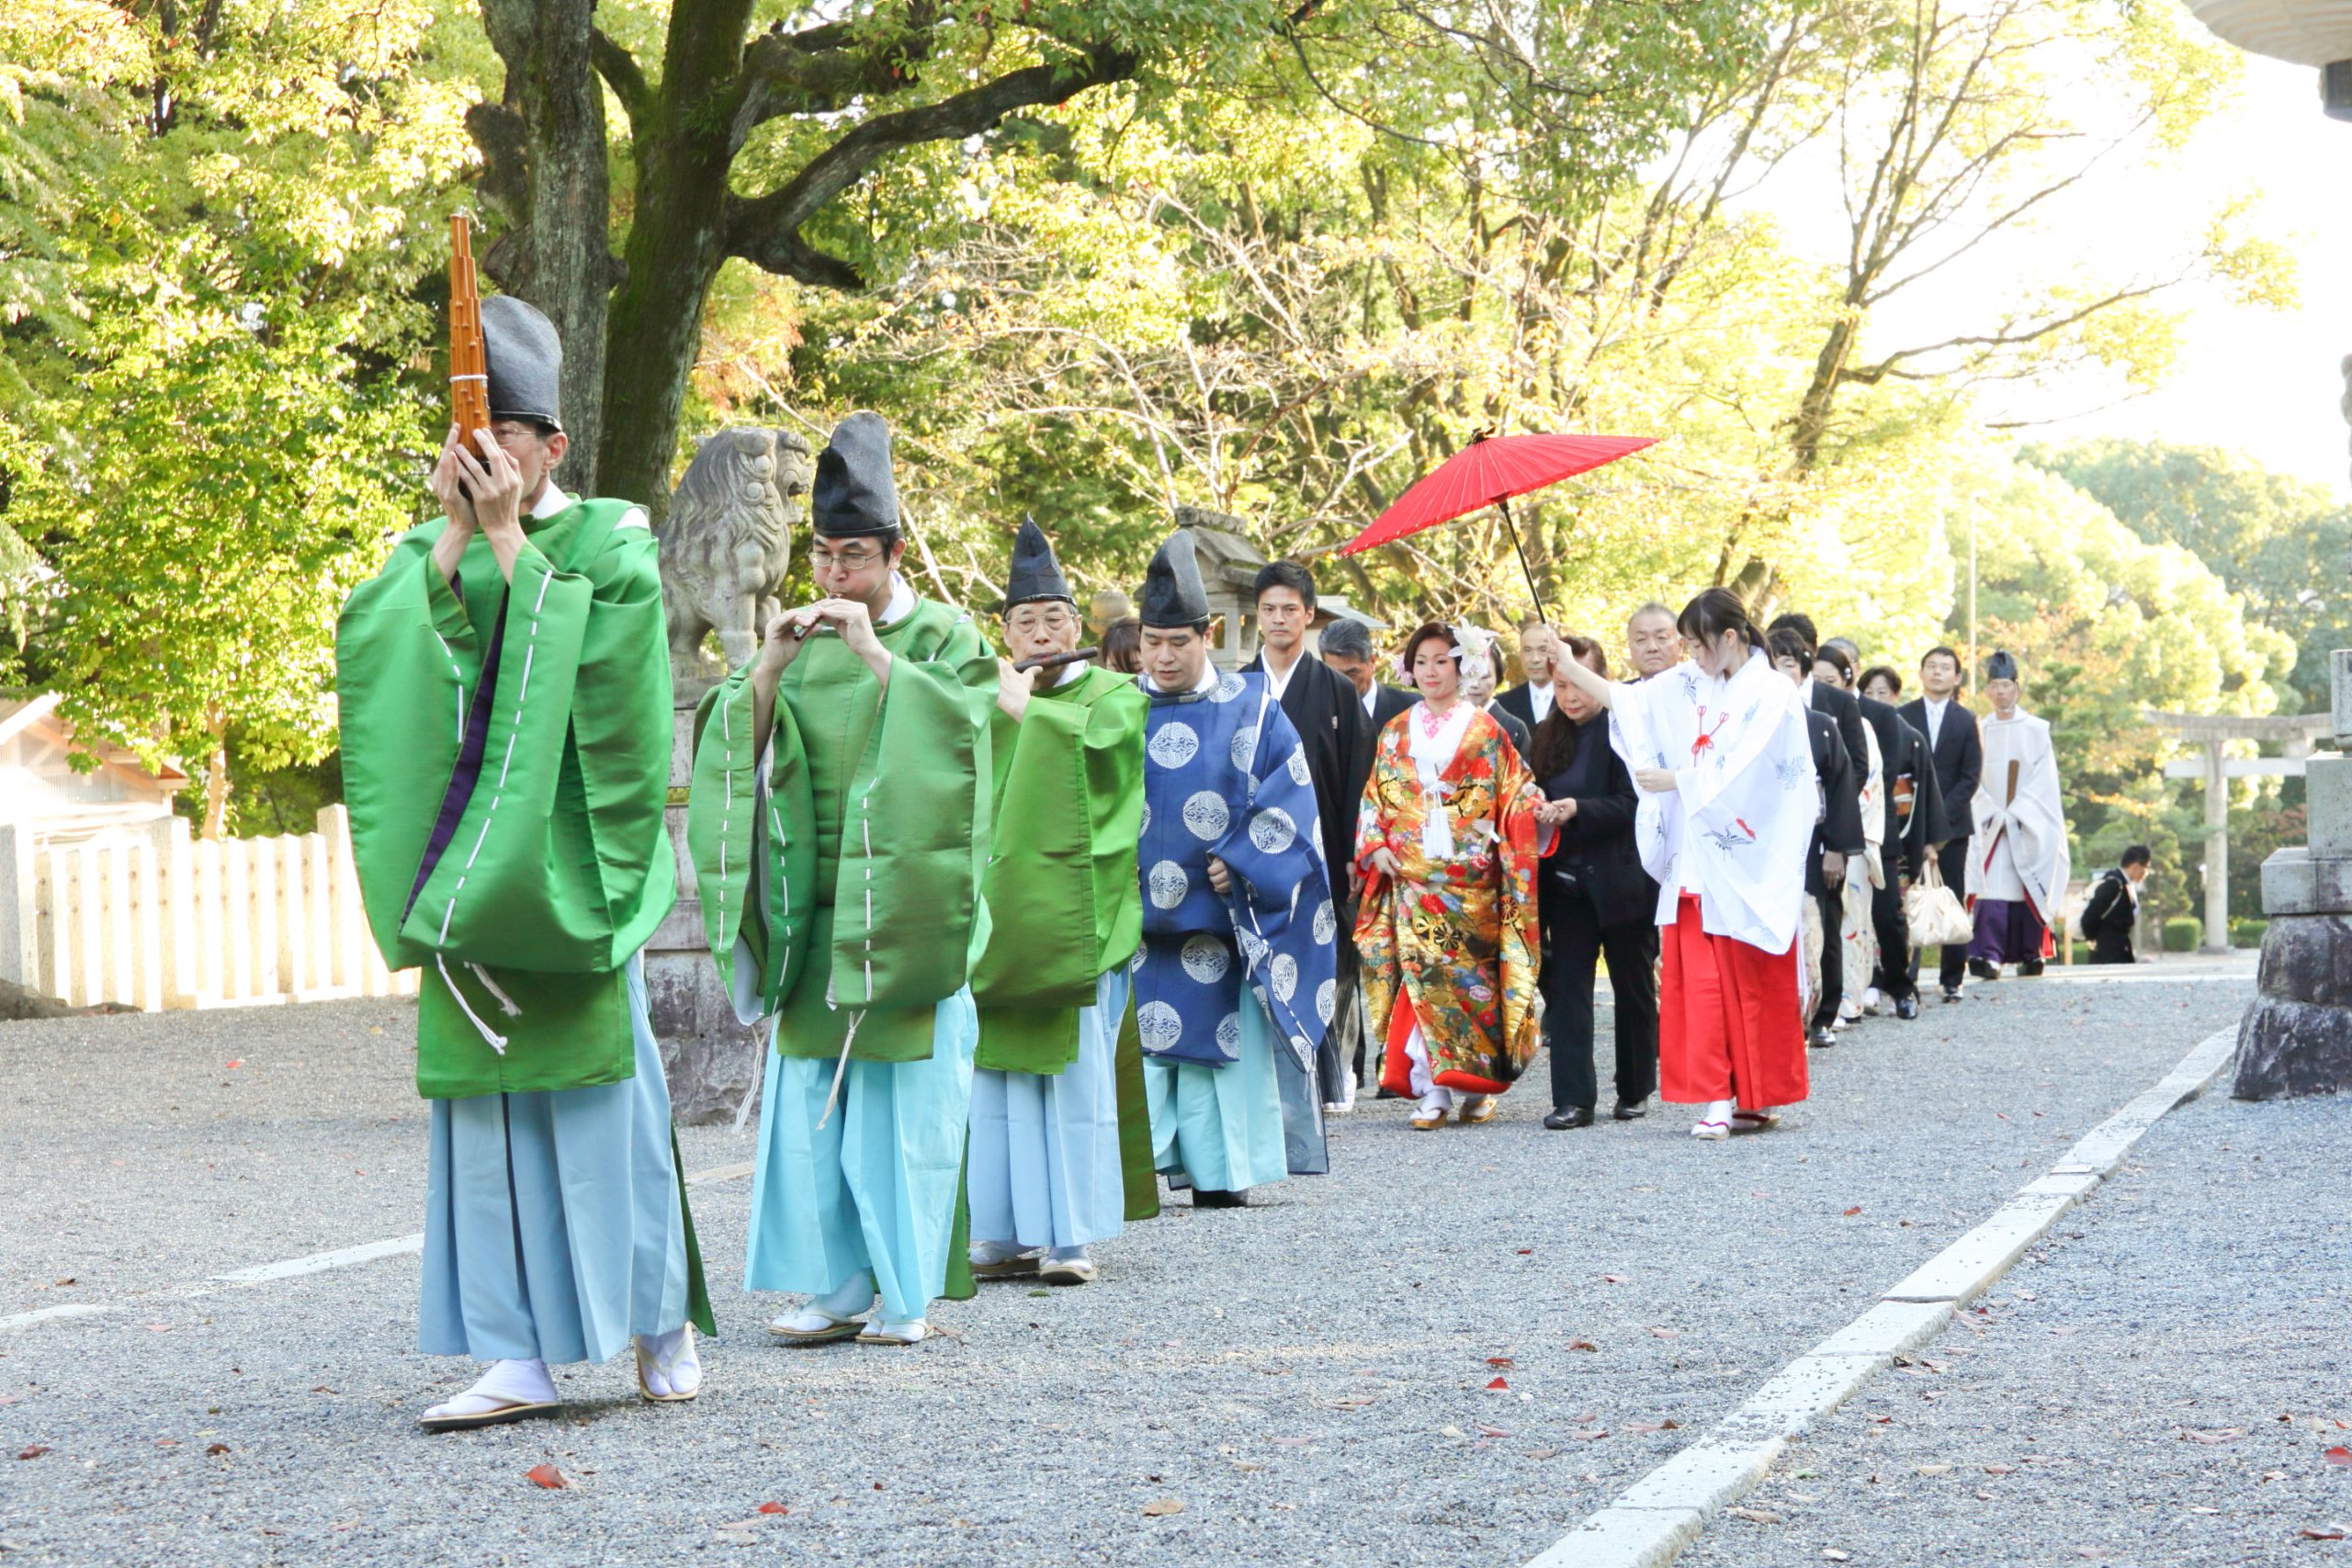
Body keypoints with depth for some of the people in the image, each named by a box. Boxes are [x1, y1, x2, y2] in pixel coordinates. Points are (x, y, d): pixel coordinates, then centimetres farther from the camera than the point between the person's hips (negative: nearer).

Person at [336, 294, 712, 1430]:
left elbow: (592, 660, -17)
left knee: (598, 1085, -2)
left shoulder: (609, 544, 1)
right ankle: (518, 1356, 3)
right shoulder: (432, 551, 13)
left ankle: (661, 1315, 15)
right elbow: (372, 641, -6)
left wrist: (510, 538, -13)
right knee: (485, 1101, 1)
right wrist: (457, 539, -12)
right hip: (467, 872, 4)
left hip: (566, 867, -4)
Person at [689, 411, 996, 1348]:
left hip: (905, 910, -4)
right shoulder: (803, 644, 12)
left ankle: (909, 1293, 4)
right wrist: (770, 663, -12)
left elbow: (951, 730, -14)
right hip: (814, 910, 4)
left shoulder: (943, 637, 2)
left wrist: (876, 653, -19)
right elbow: (744, 747, 3)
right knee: (810, 1099, 2)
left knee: (905, 1097, -3)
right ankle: (838, 1286, 9)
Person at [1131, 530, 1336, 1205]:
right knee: (1132, 1039, -5)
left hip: (1218, 914, 0)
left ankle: (1219, 1172, 7)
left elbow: (1290, 798, 0)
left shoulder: (1251, 710, 4)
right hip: (1133, 915, 1)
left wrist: (1240, 863, -10)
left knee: (1222, 1033, 1)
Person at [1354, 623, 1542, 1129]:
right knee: (1421, 972, -8)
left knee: (1473, 973, -3)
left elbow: (1512, 796, 3)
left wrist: (1533, 801, -17)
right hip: (1412, 874, 2)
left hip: (1471, 875, -2)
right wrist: (1376, 847, 0)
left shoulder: (1485, 730, 8)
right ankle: (1431, 1091, -8)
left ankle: (1480, 1085, 8)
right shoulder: (1396, 733, 15)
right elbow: (1375, 799, 14)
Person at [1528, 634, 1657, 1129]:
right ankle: (1573, 1098, -2)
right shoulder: (1548, 736, 9)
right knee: (1567, 986, -2)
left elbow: (1634, 805, -16)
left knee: (1633, 986, 9)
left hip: (1623, 879, -5)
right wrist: (1537, 811, -7)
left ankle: (1635, 1089, 22)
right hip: (1567, 879, 5)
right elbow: (1532, 796, 15)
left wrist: (1578, 809, -26)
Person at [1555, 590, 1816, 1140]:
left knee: (1754, 985, 2)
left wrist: (1672, 780, -12)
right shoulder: (1688, 685, 10)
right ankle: (1715, 1101, 0)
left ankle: (1759, 1098, 12)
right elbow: (1623, 702, 16)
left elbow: (1740, 770, -16)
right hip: (1696, 859, 5)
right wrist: (1565, 665, 12)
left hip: (1748, 864, -5)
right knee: (1701, 980, -1)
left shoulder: (1771, 694, -8)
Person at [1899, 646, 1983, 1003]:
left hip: (1952, 822, 1)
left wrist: (1943, 814, -9)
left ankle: (1952, 980, 6)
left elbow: (1971, 775, 3)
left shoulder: (1966, 721, 8)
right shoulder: (1901, 717, 6)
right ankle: (1906, 978, -3)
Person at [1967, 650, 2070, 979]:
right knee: (1993, 887, -12)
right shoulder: (1981, 731, 9)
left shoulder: (2036, 730, 3)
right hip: (1991, 824, 1)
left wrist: (2016, 812, -12)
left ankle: (2031, 952, 13)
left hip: (2030, 825, -1)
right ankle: (1989, 955, -22)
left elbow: (2044, 778, -3)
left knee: (2028, 888, 1)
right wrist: (1992, 814, -9)